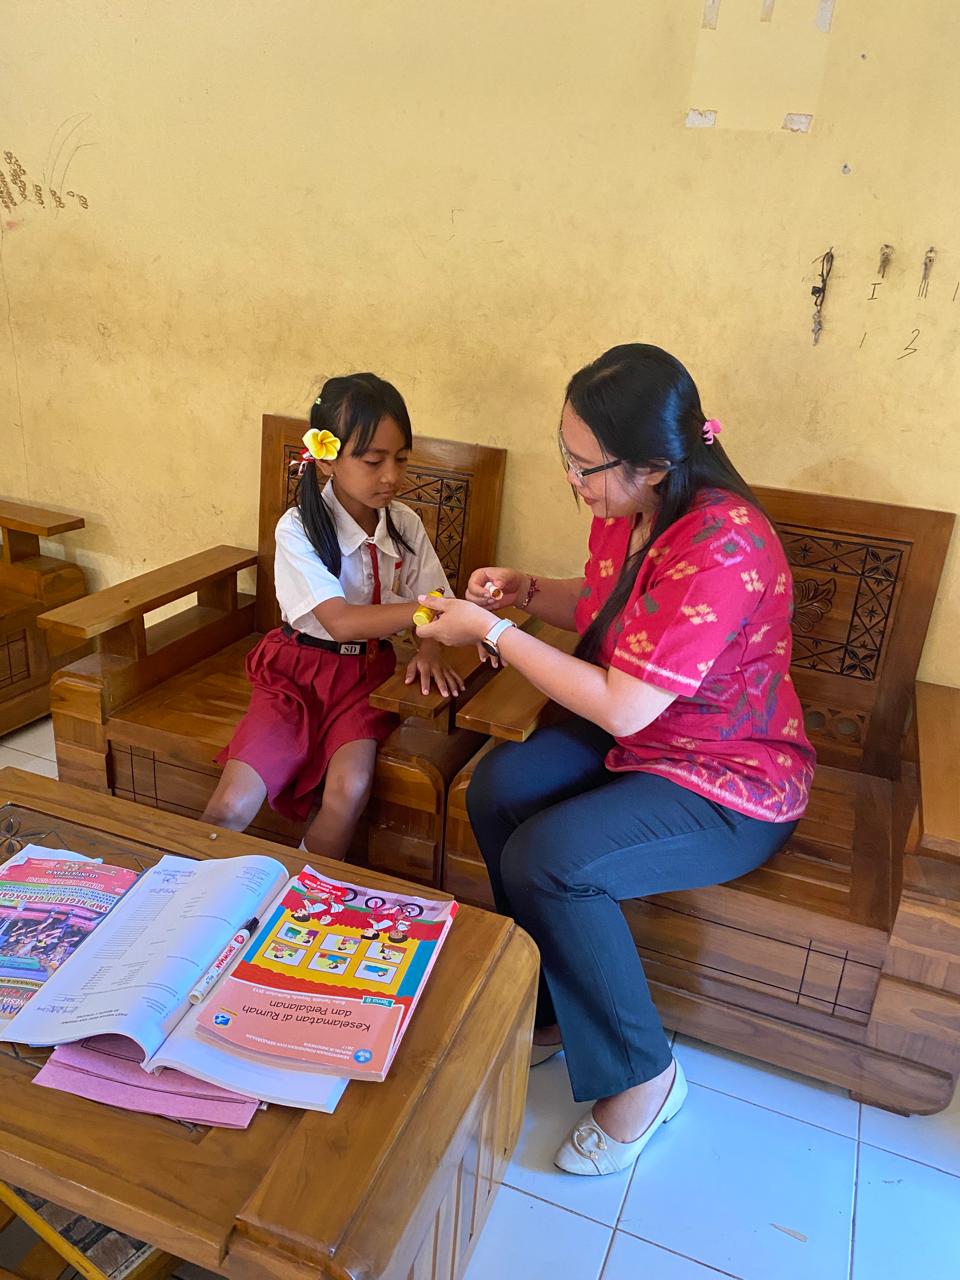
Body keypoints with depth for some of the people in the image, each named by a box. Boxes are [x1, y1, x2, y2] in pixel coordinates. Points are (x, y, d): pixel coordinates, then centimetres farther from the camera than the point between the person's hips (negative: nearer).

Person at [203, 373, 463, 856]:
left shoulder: (405, 524, -3)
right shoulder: (298, 529, -16)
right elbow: (340, 621, -27)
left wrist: (429, 648, -20)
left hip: (367, 671, 2)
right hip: (300, 669, -2)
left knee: (350, 789, -25)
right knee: (232, 806, -17)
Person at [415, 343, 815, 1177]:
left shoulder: (720, 549, -31)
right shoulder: (626, 511, -3)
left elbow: (620, 708, -30)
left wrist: (492, 632, -22)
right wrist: (528, 591, -3)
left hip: (731, 788, -8)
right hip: (639, 742, 8)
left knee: (548, 859, -25)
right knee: (498, 786, -13)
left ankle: (642, 1073, 1)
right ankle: (552, 1008, 7)